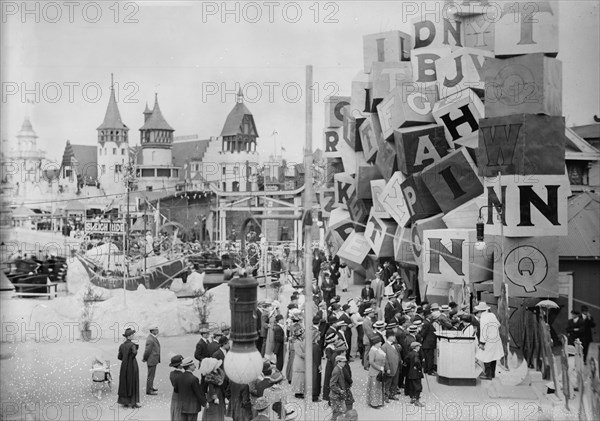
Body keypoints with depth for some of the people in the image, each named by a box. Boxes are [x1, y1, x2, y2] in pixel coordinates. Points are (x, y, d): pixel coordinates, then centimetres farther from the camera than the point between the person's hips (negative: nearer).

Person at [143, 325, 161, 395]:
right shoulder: (150, 340, -23)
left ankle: (151, 388, 34)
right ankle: (148, 390, 4)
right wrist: (145, 359, -8)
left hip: (154, 360, 10)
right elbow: (147, 351, -21)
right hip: (151, 360, -10)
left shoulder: (153, 338, 9)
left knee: (152, 374, 21)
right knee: (151, 375, -3)